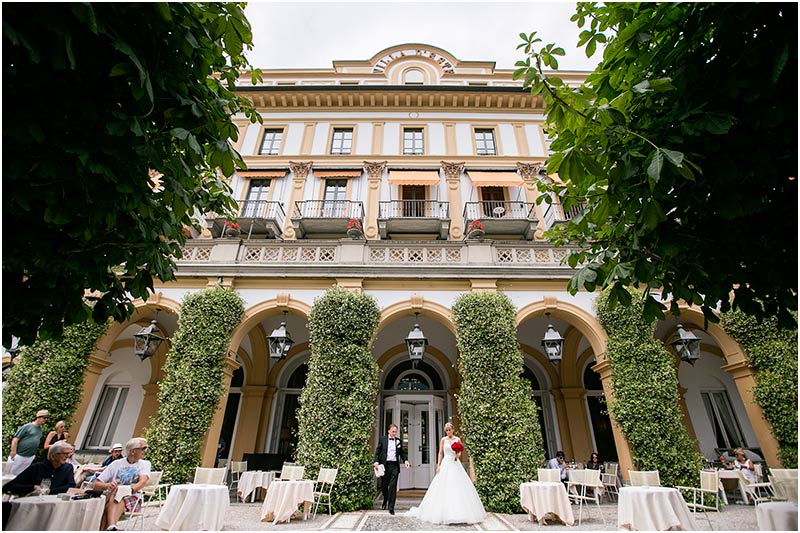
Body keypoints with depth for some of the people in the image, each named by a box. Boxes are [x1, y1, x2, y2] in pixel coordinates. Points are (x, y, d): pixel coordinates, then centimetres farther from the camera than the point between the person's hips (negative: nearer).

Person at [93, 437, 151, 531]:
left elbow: (143, 481, -8)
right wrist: (107, 485, -16)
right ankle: (111, 528, -49)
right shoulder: (116, 464, 13)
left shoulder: (145, 464, 11)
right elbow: (96, 484, 7)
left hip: (132, 499, 0)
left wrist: (130, 489, -28)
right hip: (111, 497, 1)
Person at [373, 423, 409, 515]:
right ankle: (385, 500, 40)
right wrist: (376, 462, -11)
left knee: (393, 486, -5)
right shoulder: (382, 439, 2)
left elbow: (402, 452, 15)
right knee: (384, 485, 12)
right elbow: (377, 451, 1)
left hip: (395, 466, 1)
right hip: (385, 465, 0)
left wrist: (405, 460, -1)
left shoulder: (399, 441, 8)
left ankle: (391, 507, 4)